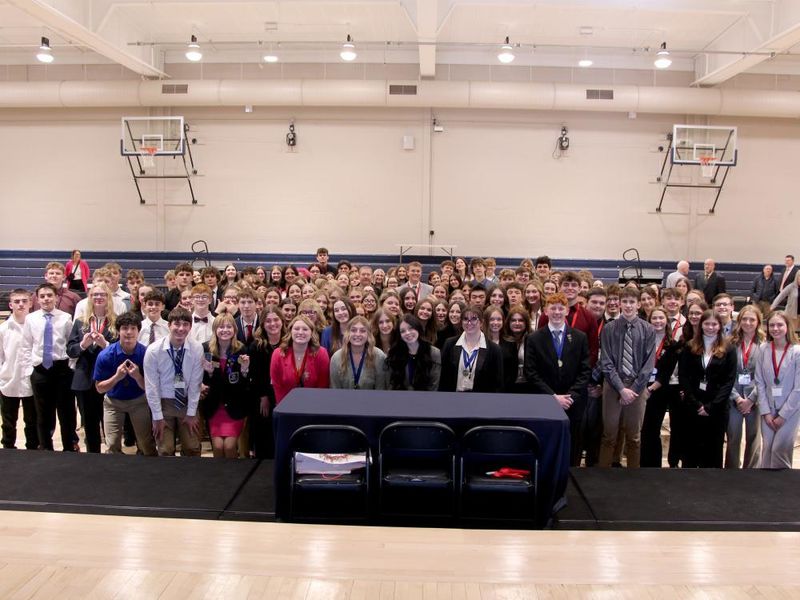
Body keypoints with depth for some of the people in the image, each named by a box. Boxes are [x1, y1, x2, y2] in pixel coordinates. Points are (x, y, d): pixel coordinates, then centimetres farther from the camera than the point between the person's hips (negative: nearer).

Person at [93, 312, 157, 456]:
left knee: (147, 446, 8)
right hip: (113, 402, 0)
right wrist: (117, 376, -30)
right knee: (112, 448, 5)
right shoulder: (105, 355, -20)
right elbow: (99, 388, -12)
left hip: (139, 401, 0)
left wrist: (137, 376, -34)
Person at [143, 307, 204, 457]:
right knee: (166, 450, -3)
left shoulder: (197, 349, -13)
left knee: (193, 449, 0)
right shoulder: (154, 350, -16)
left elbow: (195, 383, -8)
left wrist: (191, 413, -7)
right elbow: (151, 386, -11)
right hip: (163, 403, -1)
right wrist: (157, 417, -10)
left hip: (187, 403, 1)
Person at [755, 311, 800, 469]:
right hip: (768, 409, 3)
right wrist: (765, 411, -5)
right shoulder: (764, 350, 0)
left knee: (779, 450, -7)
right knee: (767, 449, 5)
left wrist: (783, 415, -10)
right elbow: (760, 382, 1)